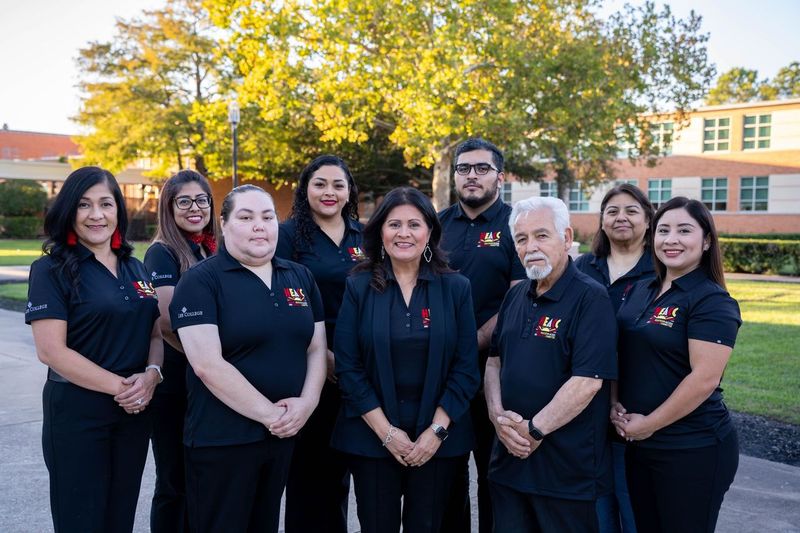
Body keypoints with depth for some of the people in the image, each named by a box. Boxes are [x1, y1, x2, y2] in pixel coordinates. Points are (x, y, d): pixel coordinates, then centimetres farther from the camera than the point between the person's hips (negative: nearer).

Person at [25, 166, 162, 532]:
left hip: (135, 411, 6)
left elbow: (156, 333, 11)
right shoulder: (51, 269, -9)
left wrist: (151, 375, -10)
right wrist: (119, 385, -18)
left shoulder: (136, 269, 9)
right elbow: (51, 350, -17)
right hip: (77, 414, -5)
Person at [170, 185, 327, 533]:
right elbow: (207, 364, -19)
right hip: (221, 439, -5)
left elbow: (316, 347, 9)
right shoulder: (200, 281, -10)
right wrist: (269, 413, -16)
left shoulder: (300, 277, 8)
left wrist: (307, 402, -8)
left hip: (286, 434, 6)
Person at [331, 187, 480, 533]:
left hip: (438, 437, 1)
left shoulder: (456, 288, 0)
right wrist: (385, 431, -10)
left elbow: (466, 367, -1)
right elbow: (347, 366, -5)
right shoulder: (358, 286, -2)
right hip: (372, 437, 0)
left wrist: (437, 430, -9)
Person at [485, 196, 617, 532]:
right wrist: (498, 415, -4)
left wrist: (533, 429, -17)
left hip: (568, 467, -6)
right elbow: (494, 360, 13)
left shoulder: (590, 299, -12)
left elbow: (588, 381, -19)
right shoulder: (515, 296, 11)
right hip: (510, 455, 6)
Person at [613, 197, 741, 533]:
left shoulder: (712, 301, -13)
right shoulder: (641, 291, 9)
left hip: (693, 448, -7)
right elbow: (621, 356, 15)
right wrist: (614, 404, 0)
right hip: (638, 443, 7)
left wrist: (648, 424, -15)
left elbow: (704, 379, -20)